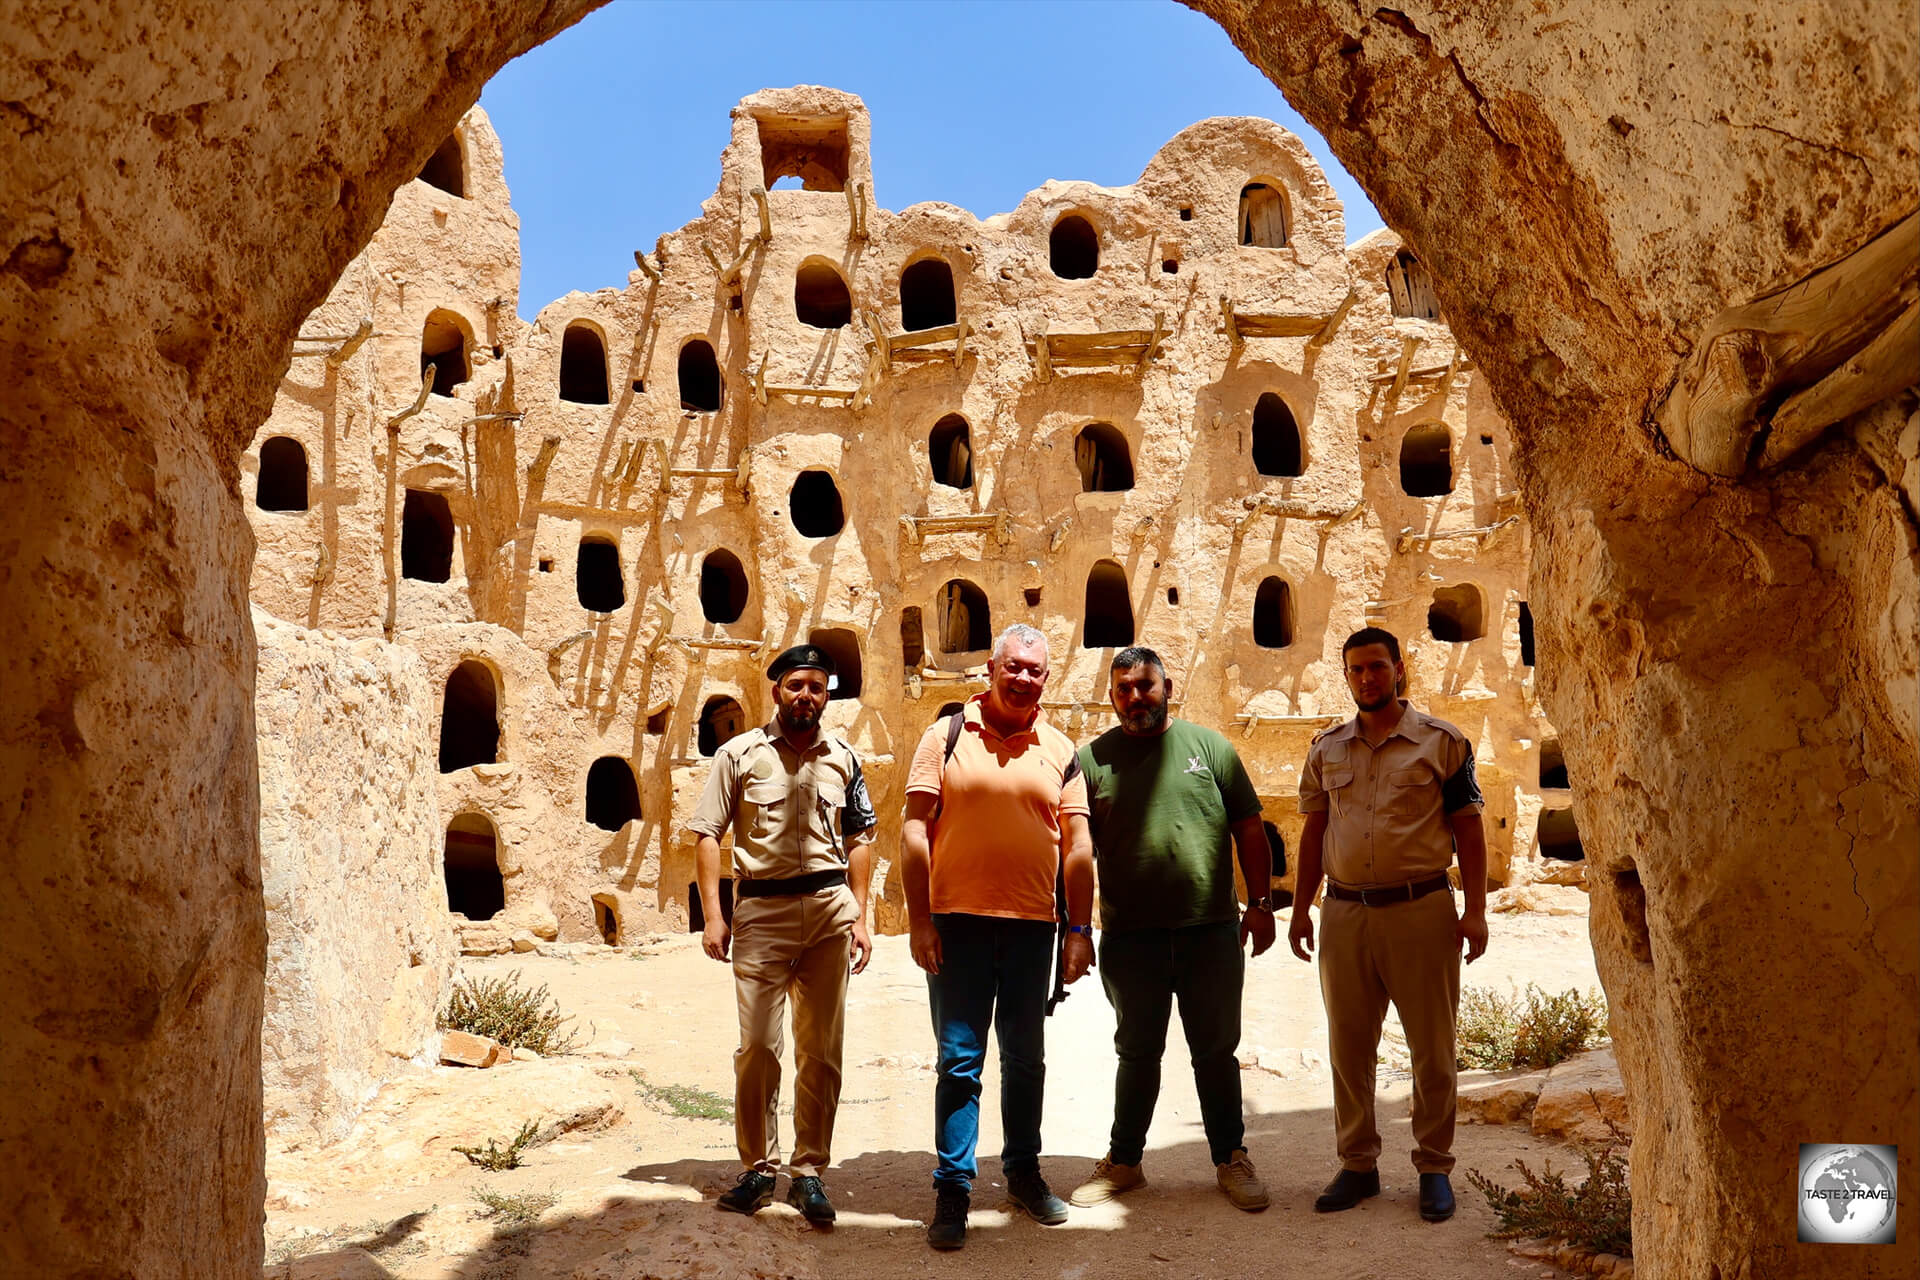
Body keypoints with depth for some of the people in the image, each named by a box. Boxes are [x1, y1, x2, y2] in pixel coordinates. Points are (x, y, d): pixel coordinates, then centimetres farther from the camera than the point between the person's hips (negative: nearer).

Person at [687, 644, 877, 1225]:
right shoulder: (740, 754, 2)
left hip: (829, 905, 2)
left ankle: (809, 1171, 18)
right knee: (757, 1046, -1)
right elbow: (707, 833, 1)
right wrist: (713, 914, -5)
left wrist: (860, 916, 9)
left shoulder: (842, 759, 10)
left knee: (821, 1048, 7)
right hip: (762, 907, -2)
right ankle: (758, 1166, 16)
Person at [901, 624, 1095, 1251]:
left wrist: (1080, 929, 2)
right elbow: (915, 831, -3)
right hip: (958, 921, -2)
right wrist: (919, 920, -8)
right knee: (959, 1060, 1)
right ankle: (952, 1191, 12)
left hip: (1032, 924, 3)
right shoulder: (947, 736, 0)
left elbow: (1077, 846, 7)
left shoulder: (1059, 750, 7)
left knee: (1026, 1059, 15)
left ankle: (1024, 1174, 31)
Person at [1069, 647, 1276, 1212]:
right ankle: (1124, 1161, 27)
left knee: (1216, 1050, 10)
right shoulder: (1092, 759, 4)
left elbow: (1249, 828, 7)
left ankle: (1231, 1160, 26)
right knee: (1137, 1052, 12)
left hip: (1211, 930, 0)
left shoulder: (1209, 746, 6)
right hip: (1130, 934, 0)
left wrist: (1260, 902, 0)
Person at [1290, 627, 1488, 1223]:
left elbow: (1468, 830, 1)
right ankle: (1358, 1164, 21)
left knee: (1433, 1049, 5)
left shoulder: (1442, 741, 1)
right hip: (1345, 911, 3)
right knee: (1348, 1046, 9)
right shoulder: (1326, 749, 10)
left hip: (1421, 909, -3)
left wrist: (1476, 910, -6)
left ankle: (1435, 1168, 19)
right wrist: (1301, 908, 9)